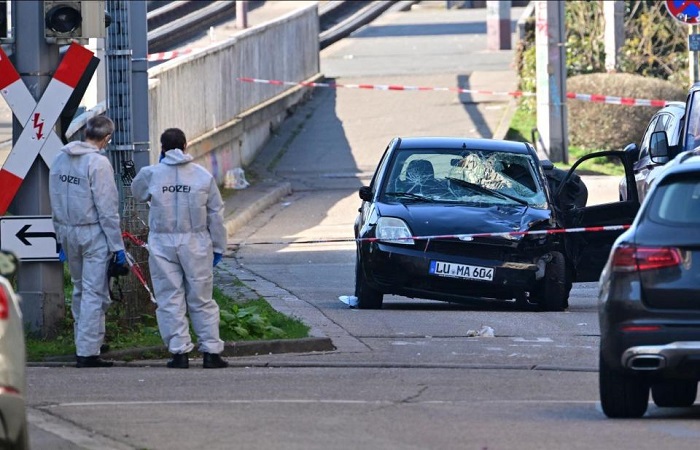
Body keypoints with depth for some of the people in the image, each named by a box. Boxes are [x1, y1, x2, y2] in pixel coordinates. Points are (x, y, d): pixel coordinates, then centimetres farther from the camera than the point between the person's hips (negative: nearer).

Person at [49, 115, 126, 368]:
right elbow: (107, 209, -15)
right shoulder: (98, 163, -15)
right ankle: (88, 352, -5)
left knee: (80, 289, 18)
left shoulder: (60, 160, 7)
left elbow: (55, 204, 12)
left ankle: (84, 344, 23)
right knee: (94, 293, -3)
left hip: (67, 231, 7)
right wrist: (117, 245, -10)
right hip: (94, 233, -7)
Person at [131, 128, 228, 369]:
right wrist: (218, 247, 13)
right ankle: (211, 351, 5)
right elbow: (216, 214, 4)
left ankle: (179, 351, 1)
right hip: (196, 243, 1)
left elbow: (137, 193, 19)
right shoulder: (203, 176, 0)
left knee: (170, 299, 4)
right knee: (201, 299, 6)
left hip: (162, 244, -1)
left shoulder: (151, 174, -4)